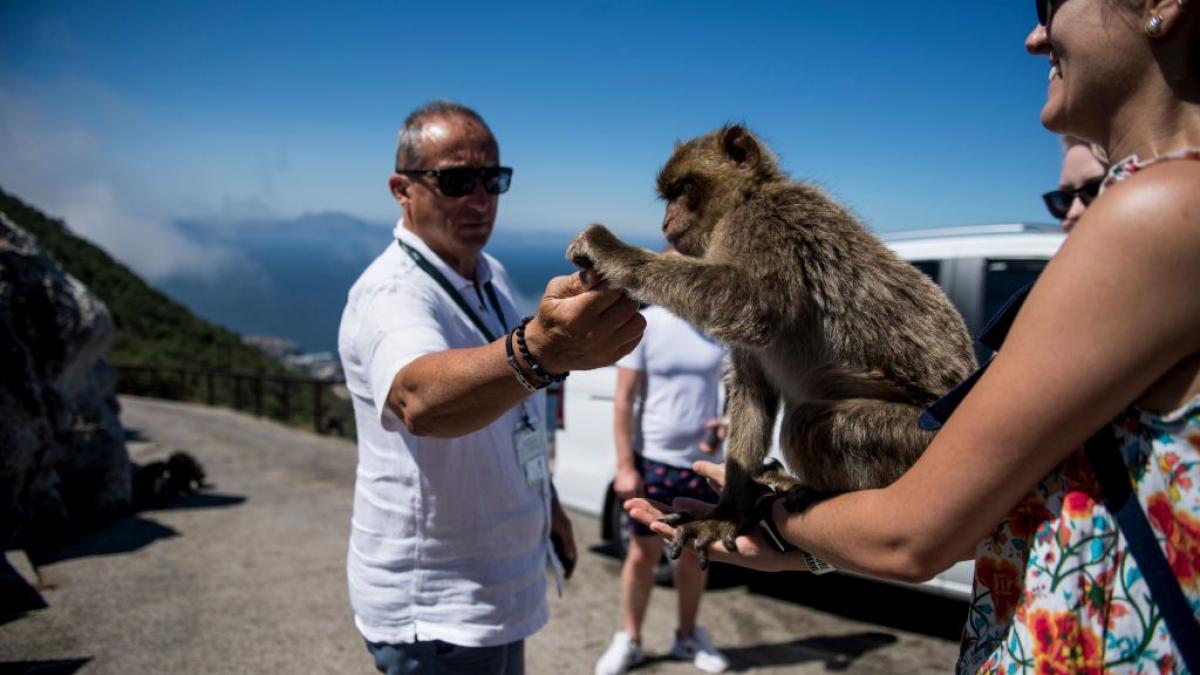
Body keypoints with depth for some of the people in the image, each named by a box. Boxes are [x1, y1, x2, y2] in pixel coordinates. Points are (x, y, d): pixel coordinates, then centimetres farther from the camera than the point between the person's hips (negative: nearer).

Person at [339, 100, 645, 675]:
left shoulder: (492, 276, 3)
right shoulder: (391, 295, -25)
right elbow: (420, 398, -49)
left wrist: (544, 501, 19)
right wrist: (540, 350, -66)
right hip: (435, 613, -8)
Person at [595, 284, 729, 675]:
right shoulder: (645, 324, -6)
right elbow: (624, 400, -7)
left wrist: (726, 423, -8)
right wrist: (625, 465, -12)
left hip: (704, 463, 3)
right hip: (653, 462, -3)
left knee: (695, 553, 15)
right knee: (643, 554, 7)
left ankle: (688, 637, 32)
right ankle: (629, 640, 24)